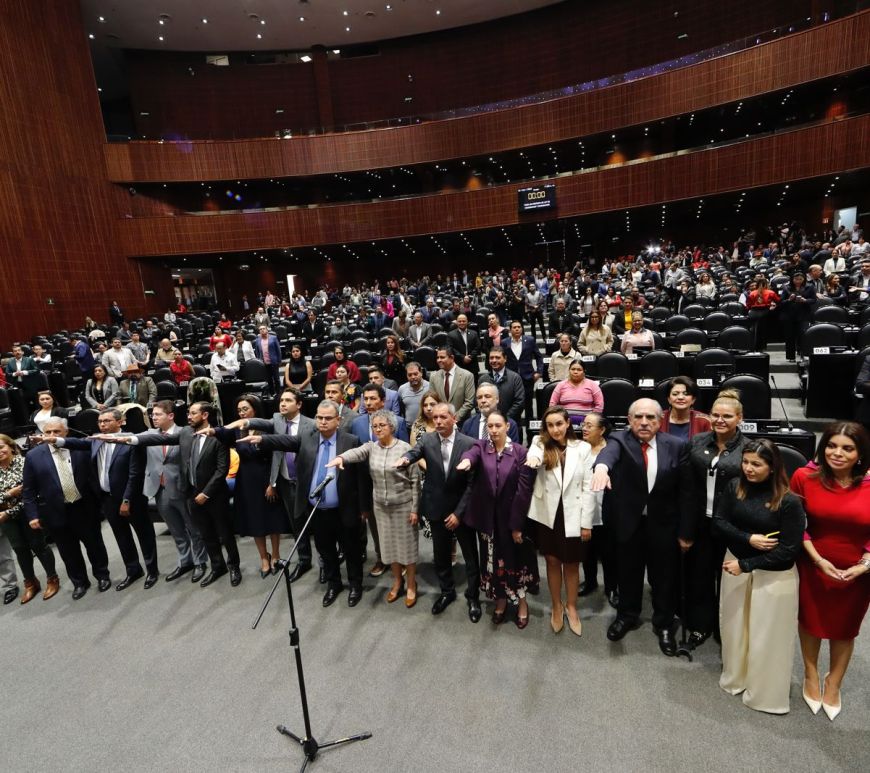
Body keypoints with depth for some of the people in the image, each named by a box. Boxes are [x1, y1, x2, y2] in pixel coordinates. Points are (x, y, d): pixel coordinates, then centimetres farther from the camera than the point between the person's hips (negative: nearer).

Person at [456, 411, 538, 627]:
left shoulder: (520, 452, -8)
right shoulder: (481, 446, -3)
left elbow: (524, 489, -10)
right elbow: (471, 453, -28)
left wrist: (517, 524, -12)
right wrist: (466, 460, -54)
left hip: (511, 517, -2)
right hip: (488, 517, 2)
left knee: (515, 558, 11)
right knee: (493, 559, 14)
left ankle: (521, 602, 33)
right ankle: (501, 600, 36)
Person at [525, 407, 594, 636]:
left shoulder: (582, 448, -4)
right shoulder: (541, 444, -3)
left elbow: (587, 488, -3)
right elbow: (534, 454, -29)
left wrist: (586, 523, -4)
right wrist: (533, 459, -54)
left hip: (572, 517, 0)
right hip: (548, 515, 1)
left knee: (571, 564, 13)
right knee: (552, 562, 14)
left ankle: (571, 607, 35)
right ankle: (557, 607, 34)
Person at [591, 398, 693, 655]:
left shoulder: (676, 446, -8)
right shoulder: (619, 440, -13)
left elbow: (685, 490, -4)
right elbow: (609, 452, -38)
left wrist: (685, 531, -3)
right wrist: (601, 466, -61)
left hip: (663, 523, 1)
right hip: (629, 521, -1)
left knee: (664, 576, 16)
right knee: (628, 573, 18)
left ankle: (663, 624, 40)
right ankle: (627, 615, 42)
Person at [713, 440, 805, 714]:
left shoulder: (789, 501, -19)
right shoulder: (734, 487, -8)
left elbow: (789, 550, -17)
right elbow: (718, 523, -7)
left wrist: (745, 565, -17)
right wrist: (748, 539, -22)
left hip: (774, 576, -4)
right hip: (735, 563, 4)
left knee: (767, 636, 11)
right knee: (734, 625, 19)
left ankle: (765, 694, 35)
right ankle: (734, 678, 43)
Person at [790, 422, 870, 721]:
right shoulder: (805, 477, -16)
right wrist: (818, 559, -15)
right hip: (813, 566, 0)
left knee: (844, 629, 21)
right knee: (810, 621, 19)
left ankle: (833, 683, 46)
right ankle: (811, 677, 45)